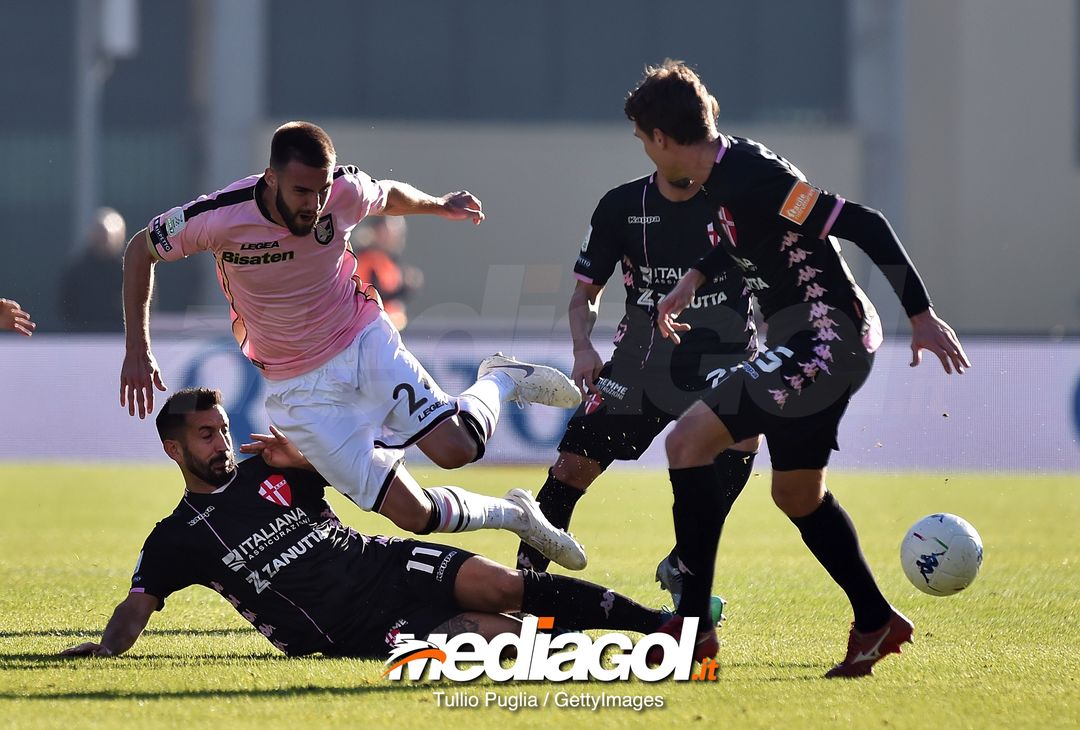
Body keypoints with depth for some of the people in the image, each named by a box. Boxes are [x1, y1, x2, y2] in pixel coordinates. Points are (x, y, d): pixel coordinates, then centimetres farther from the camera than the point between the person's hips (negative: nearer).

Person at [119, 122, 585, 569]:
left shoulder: (345, 191, -17)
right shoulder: (221, 217, -24)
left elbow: (389, 196, 9)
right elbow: (141, 250, -7)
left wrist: (437, 205, 30)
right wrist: (137, 352, -9)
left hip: (367, 343, 2)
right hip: (300, 388, -2)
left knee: (456, 449, -19)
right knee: (411, 513, -14)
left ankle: (500, 381, 15)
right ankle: (515, 514, 14)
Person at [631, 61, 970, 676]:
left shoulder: (753, 176, -21)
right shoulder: (723, 173, 9)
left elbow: (863, 225, -22)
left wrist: (921, 314, -21)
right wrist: (694, 279, 20)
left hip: (826, 335, -11)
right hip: (805, 341, 11)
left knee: (688, 440, -16)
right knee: (797, 494, 21)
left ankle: (692, 624, -15)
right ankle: (877, 624, 31)